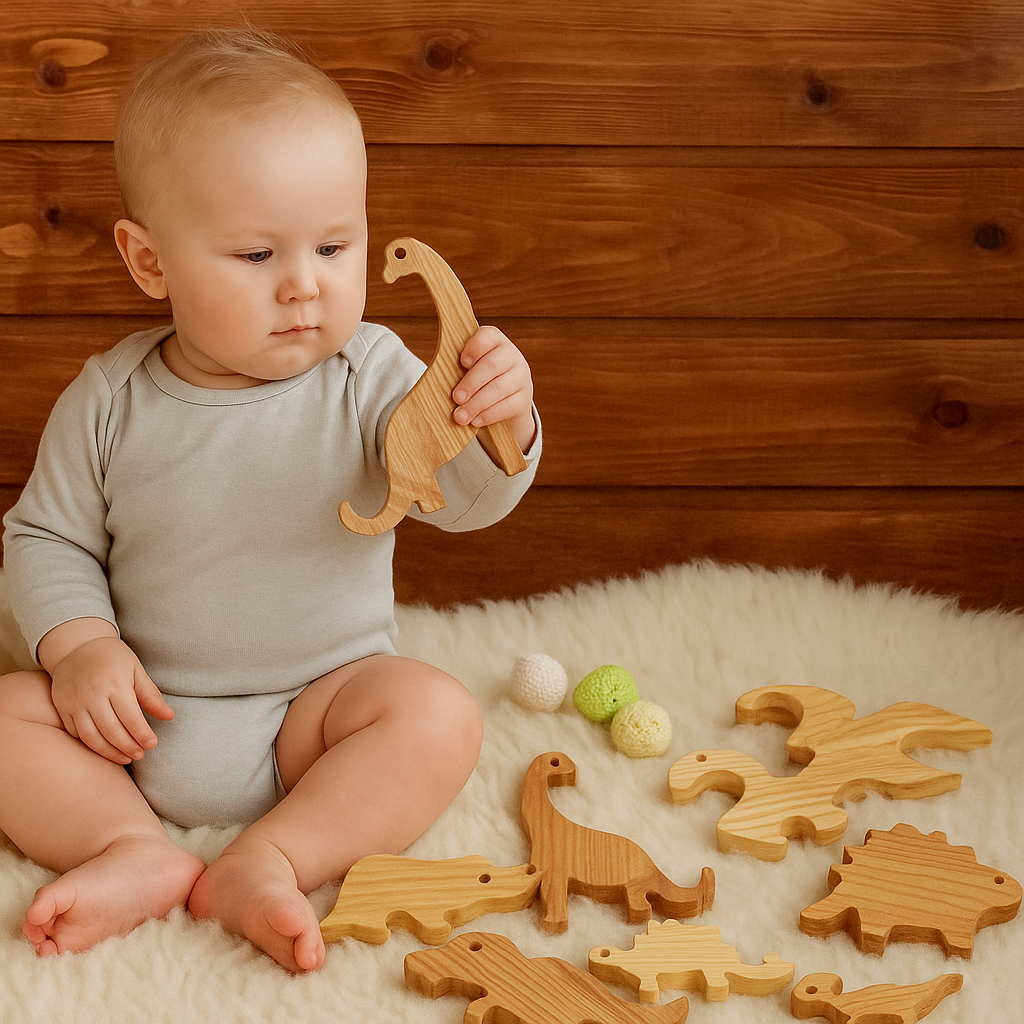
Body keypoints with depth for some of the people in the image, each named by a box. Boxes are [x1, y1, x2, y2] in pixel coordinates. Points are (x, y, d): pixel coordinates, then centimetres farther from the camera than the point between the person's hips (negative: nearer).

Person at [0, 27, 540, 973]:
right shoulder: (112, 400, -6)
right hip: (142, 719, 1)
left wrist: (496, 428, -44)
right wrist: (81, 647, -14)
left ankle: (270, 861, -28)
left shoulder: (368, 376, -10)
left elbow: (461, 498, -21)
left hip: (323, 699, -1)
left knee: (438, 712, -26)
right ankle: (135, 849, -24)